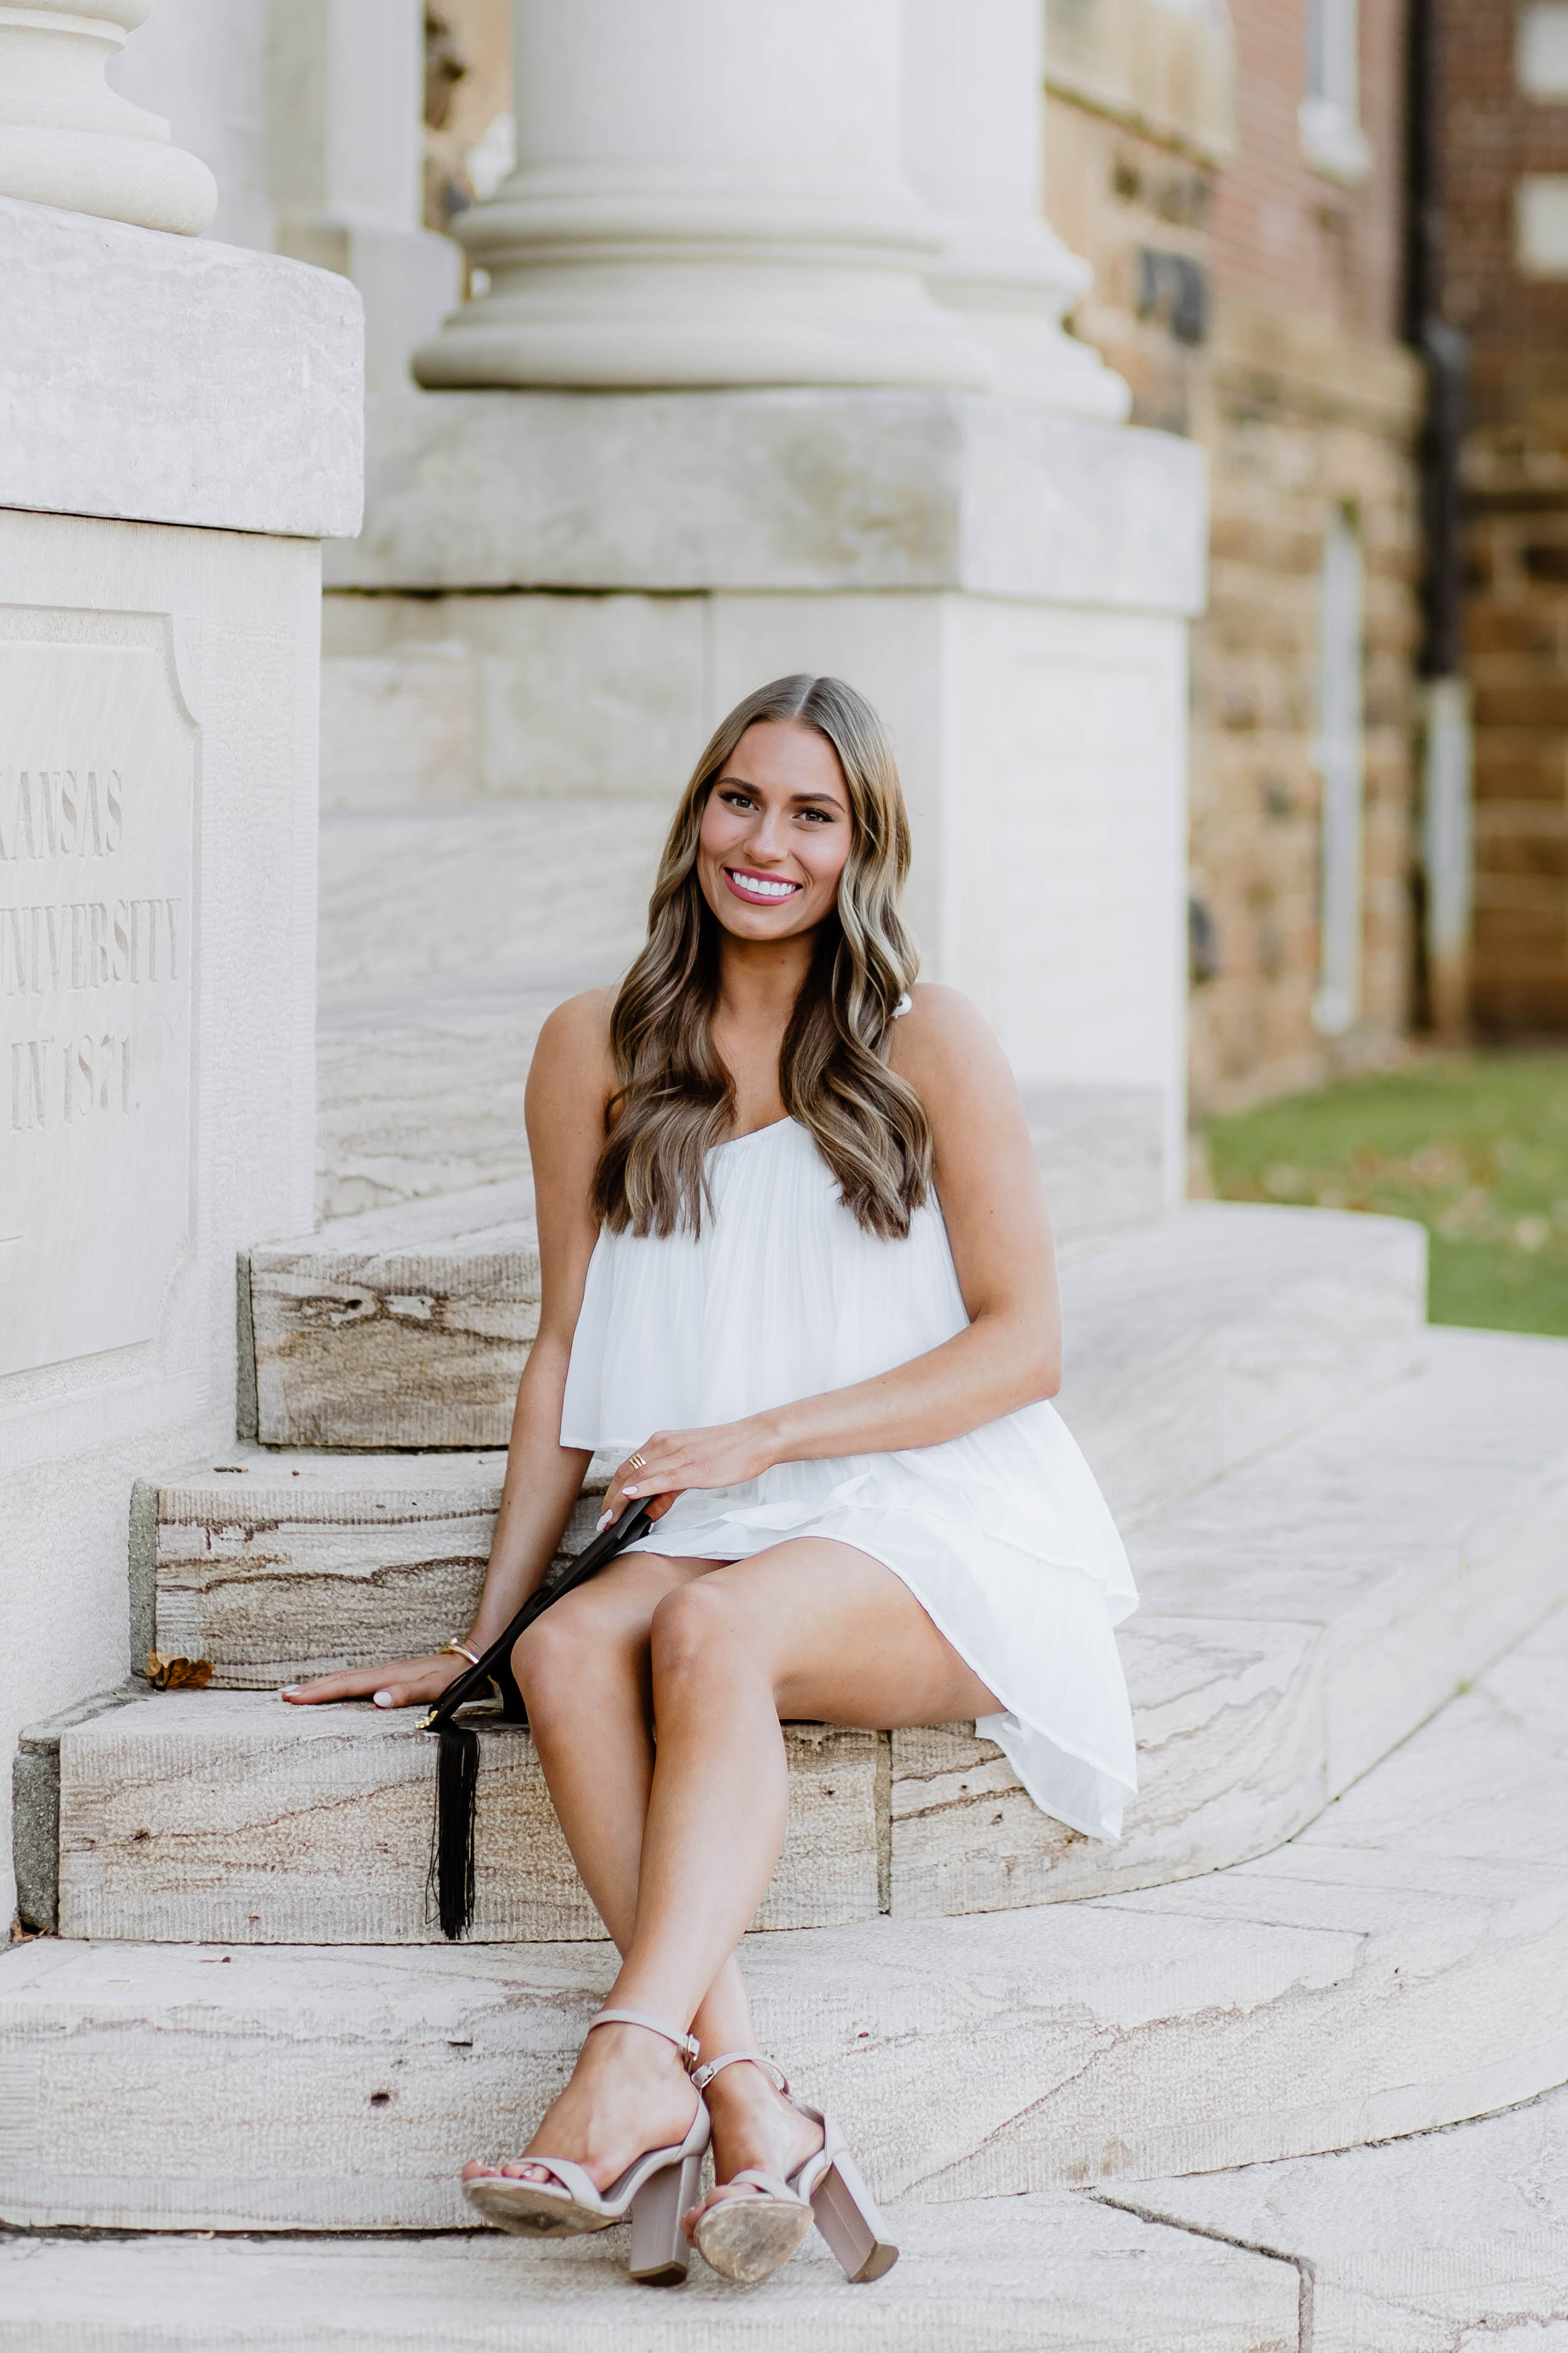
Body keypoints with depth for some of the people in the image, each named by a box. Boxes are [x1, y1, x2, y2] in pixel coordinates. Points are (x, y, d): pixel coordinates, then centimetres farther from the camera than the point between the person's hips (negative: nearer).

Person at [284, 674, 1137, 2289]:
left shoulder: (927, 1044, 0)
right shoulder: (598, 1052, 10)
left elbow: (1023, 1348, -3)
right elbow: (568, 1351, 13)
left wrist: (766, 1436, -13)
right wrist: (476, 1628, 9)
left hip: (938, 1529, -3)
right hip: (723, 1535, 3)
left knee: (713, 1628, -34)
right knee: (569, 1652, -29)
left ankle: (630, 2067, -46)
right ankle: (747, 2099, -41)